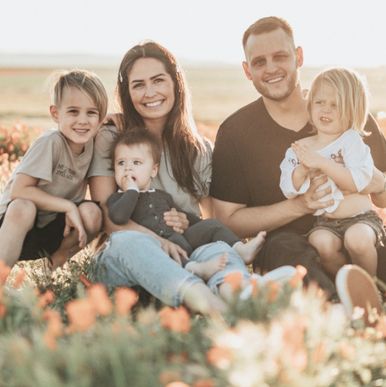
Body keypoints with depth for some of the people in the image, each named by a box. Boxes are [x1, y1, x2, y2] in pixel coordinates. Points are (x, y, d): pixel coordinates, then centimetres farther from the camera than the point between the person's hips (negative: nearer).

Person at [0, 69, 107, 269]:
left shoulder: (92, 143, -5)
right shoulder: (51, 142, -21)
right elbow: (19, 190, -24)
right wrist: (69, 206, -23)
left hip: (53, 231, 5)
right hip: (18, 222, -5)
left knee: (92, 212, -21)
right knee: (23, 208, -36)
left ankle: (57, 260, 4)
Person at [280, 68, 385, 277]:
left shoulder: (351, 141, -3)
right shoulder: (298, 148, 7)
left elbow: (358, 182, -17)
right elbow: (289, 191, 2)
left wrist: (322, 162, -23)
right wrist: (303, 169, -17)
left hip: (360, 217, -2)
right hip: (324, 222, 2)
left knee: (357, 239, -33)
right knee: (321, 243, -30)